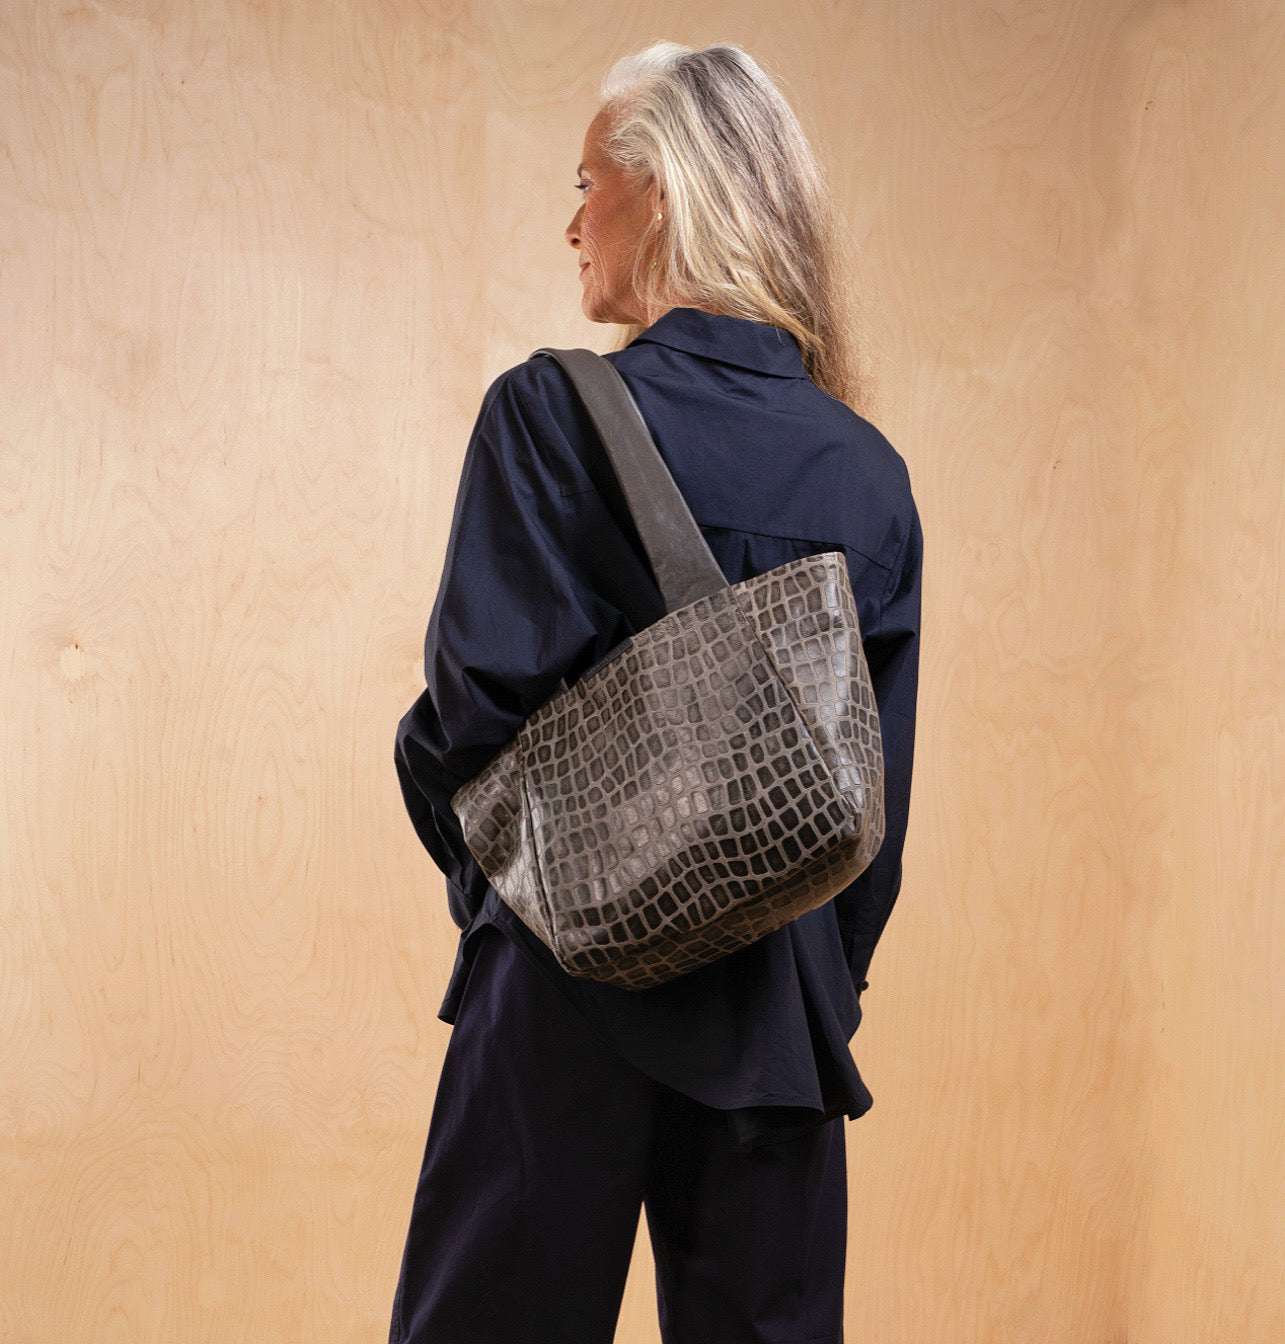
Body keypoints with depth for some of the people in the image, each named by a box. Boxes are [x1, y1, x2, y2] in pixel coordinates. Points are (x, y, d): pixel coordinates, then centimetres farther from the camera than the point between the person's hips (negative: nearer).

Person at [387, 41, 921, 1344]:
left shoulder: (552, 410, -10)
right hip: (781, 1002, 4)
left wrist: (494, 882, 7)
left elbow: (481, 699, -13)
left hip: (574, 990, -4)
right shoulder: (869, 471, 4)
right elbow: (878, 793, 6)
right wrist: (821, 982, 17)